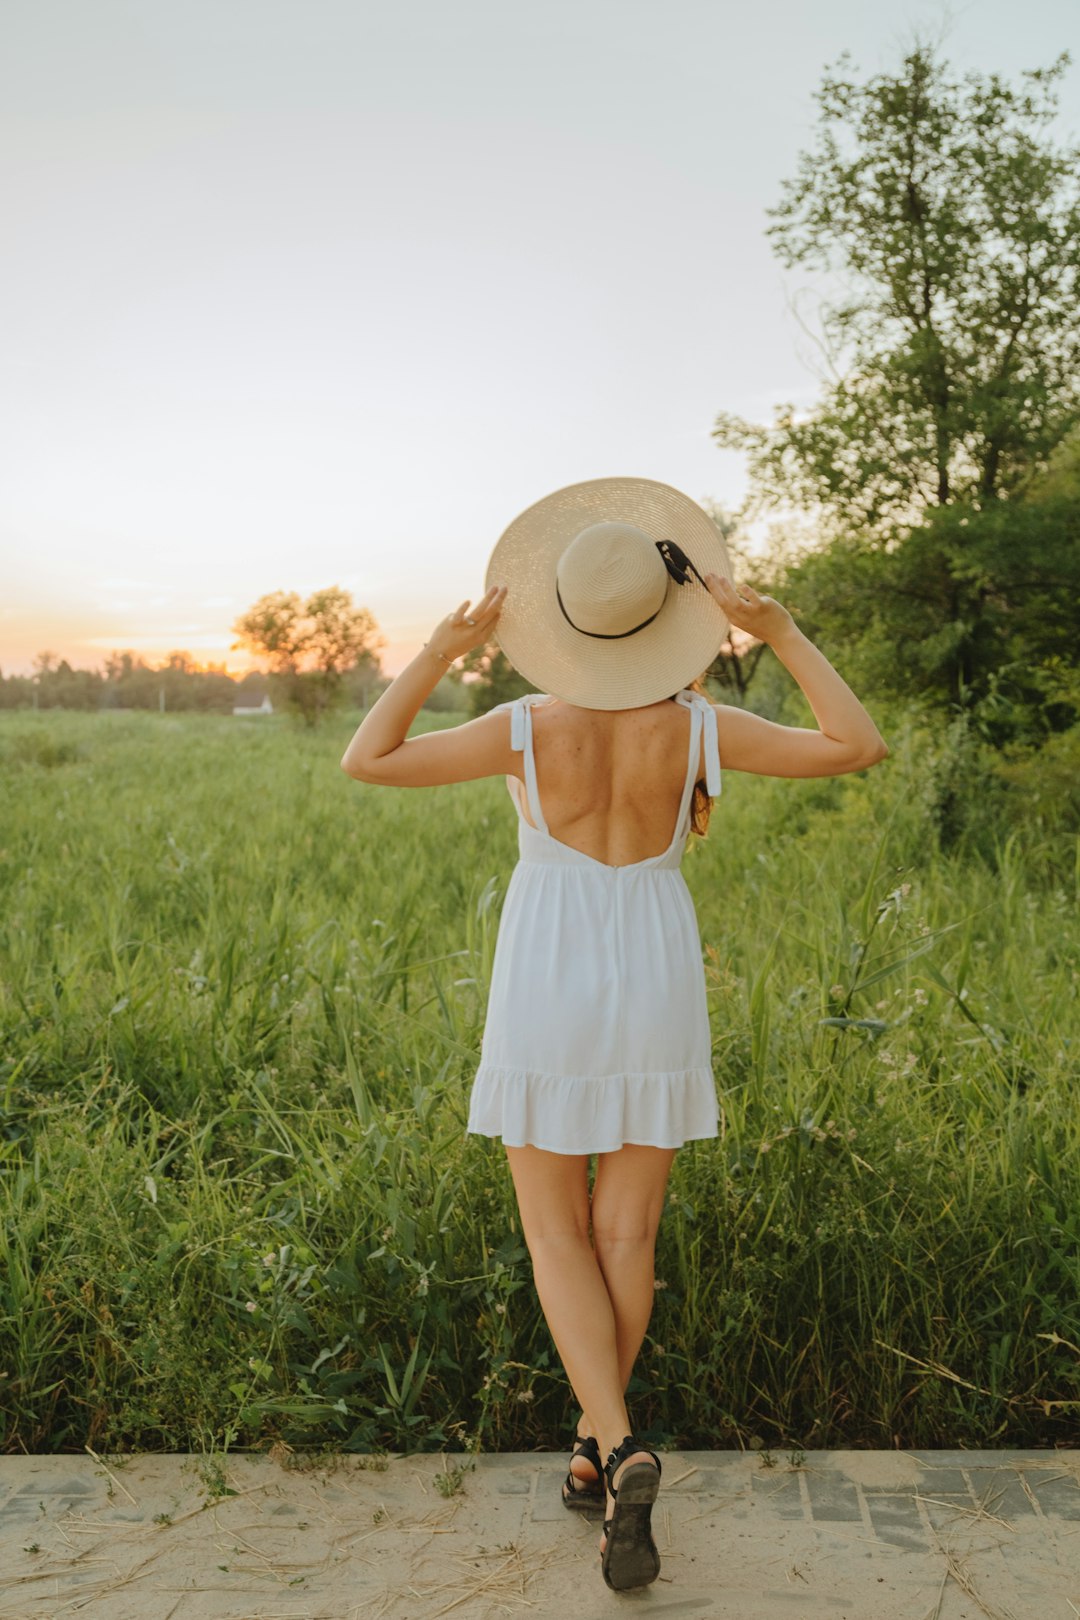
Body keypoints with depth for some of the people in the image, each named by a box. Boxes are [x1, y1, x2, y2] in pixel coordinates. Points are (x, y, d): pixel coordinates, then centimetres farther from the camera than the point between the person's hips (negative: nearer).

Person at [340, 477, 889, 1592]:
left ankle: (620, 1450, -8)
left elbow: (366, 762, -10)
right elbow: (859, 748, -5)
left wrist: (441, 648, -8)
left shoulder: (527, 727, -13)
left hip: (545, 988, -2)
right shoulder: (694, 726, -10)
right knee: (627, 1231, 15)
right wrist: (781, 633, -5)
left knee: (557, 1236, 9)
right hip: (656, 986, 2)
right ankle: (594, 1452, 23)